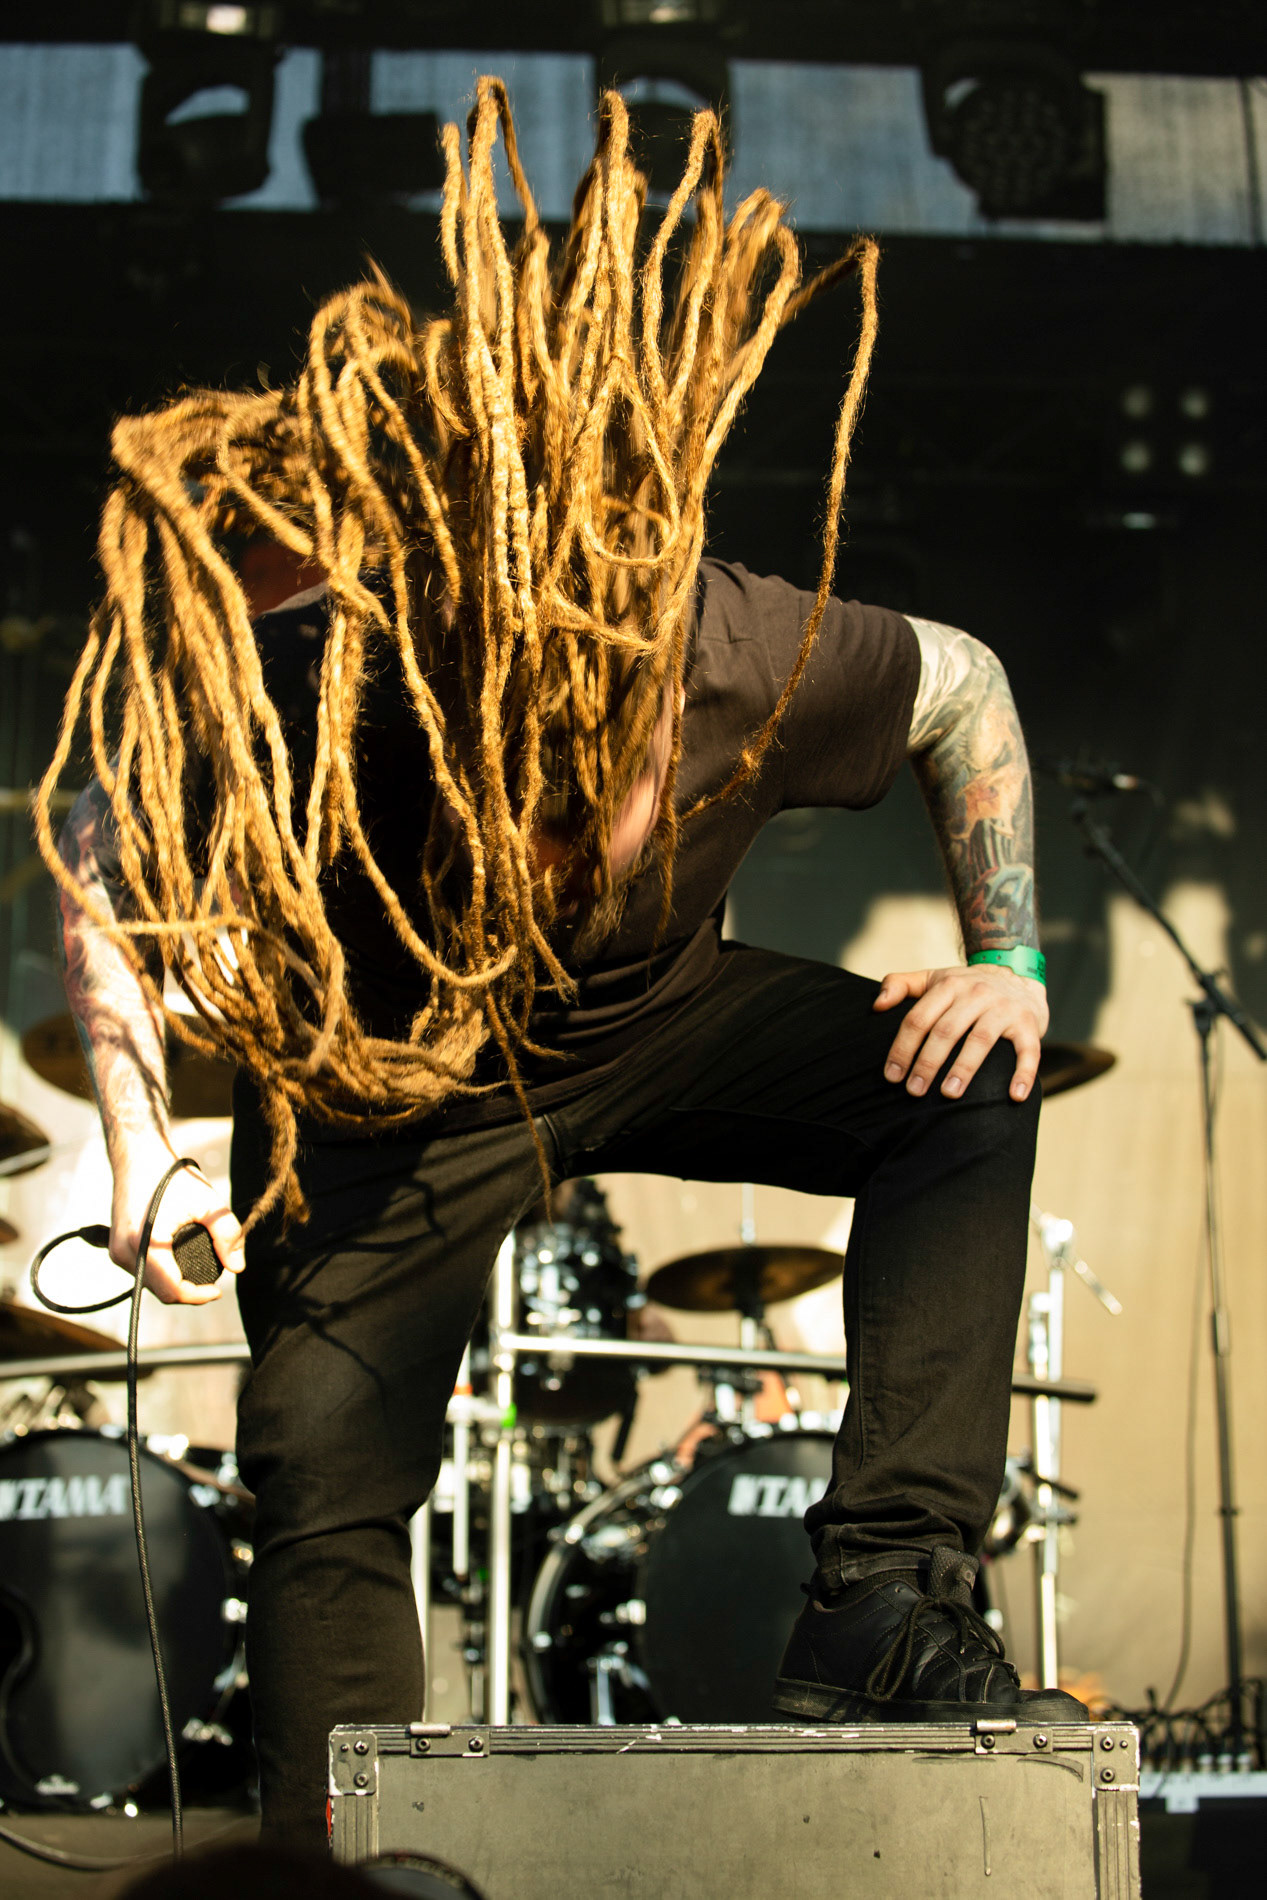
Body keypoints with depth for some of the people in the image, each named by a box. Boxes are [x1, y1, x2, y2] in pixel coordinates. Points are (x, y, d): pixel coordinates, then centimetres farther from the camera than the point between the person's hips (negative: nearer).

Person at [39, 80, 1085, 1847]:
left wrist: (1010, 963, -17)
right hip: (392, 1080, -2)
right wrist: (141, 1154, -34)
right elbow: (97, 857, -23)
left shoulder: (744, 656, -32)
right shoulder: (276, 733, -37)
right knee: (323, 1466, -11)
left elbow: (964, 688, -11)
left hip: (648, 1020, 2)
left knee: (963, 1084, -19)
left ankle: (886, 1601, -22)